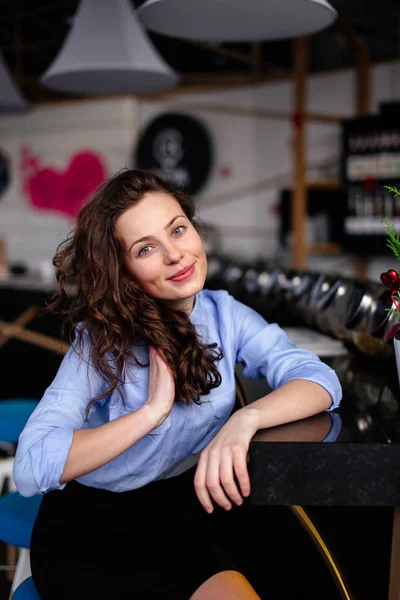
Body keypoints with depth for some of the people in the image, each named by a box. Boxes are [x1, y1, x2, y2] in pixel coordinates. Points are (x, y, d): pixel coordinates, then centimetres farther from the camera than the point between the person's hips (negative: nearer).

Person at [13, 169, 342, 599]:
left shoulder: (224, 315, -5)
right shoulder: (103, 339, -17)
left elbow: (320, 379, -18)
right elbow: (31, 468, -28)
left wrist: (245, 420, -37)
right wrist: (152, 410, -29)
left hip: (179, 516, 4)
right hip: (86, 535, -3)